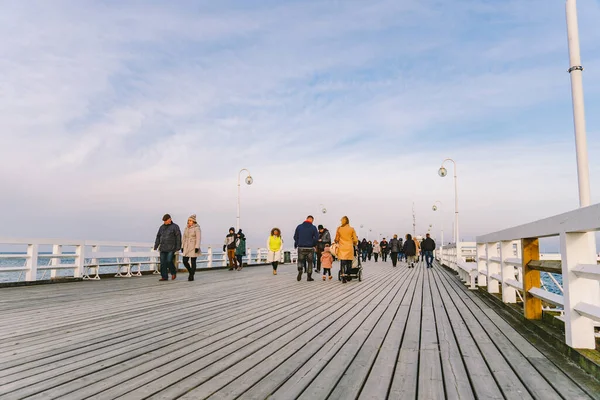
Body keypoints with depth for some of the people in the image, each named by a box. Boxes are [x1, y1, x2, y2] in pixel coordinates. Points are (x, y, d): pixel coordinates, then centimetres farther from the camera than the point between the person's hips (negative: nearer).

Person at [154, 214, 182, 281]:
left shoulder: (175, 227, -1)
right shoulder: (162, 227, 14)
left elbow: (178, 237, -5)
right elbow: (158, 237, 18)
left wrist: (178, 247, -10)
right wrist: (156, 246, 11)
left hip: (171, 248, -5)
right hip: (163, 248, 5)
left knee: (169, 261, -11)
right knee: (163, 263, 0)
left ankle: (173, 272, 14)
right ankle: (164, 277, 6)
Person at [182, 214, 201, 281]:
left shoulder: (197, 228, -10)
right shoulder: (186, 228, 9)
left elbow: (198, 238, -15)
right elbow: (184, 238, 14)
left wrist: (197, 247, -23)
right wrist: (182, 247, 12)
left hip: (194, 247, -6)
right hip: (187, 247, 6)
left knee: (193, 262, -2)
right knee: (185, 261, -1)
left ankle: (192, 276, 7)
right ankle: (190, 271, 24)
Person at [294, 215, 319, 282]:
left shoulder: (299, 226, 1)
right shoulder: (313, 227, -5)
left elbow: (295, 237, 4)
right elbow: (316, 238, -7)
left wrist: (296, 244, 18)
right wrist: (314, 245, 11)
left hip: (301, 247, 1)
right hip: (310, 248, -1)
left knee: (300, 260, 16)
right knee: (310, 262, 11)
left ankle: (300, 271, -10)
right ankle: (309, 277, 12)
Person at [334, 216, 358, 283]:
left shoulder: (339, 229, 2)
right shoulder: (352, 229, 1)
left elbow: (336, 239, 9)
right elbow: (355, 240, 1)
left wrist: (337, 243, 30)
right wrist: (354, 244, 22)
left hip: (342, 248, 0)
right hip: (349, 248, 0)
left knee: (342, 263, -3)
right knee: (349, 262, 10)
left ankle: (343, 277, -14)